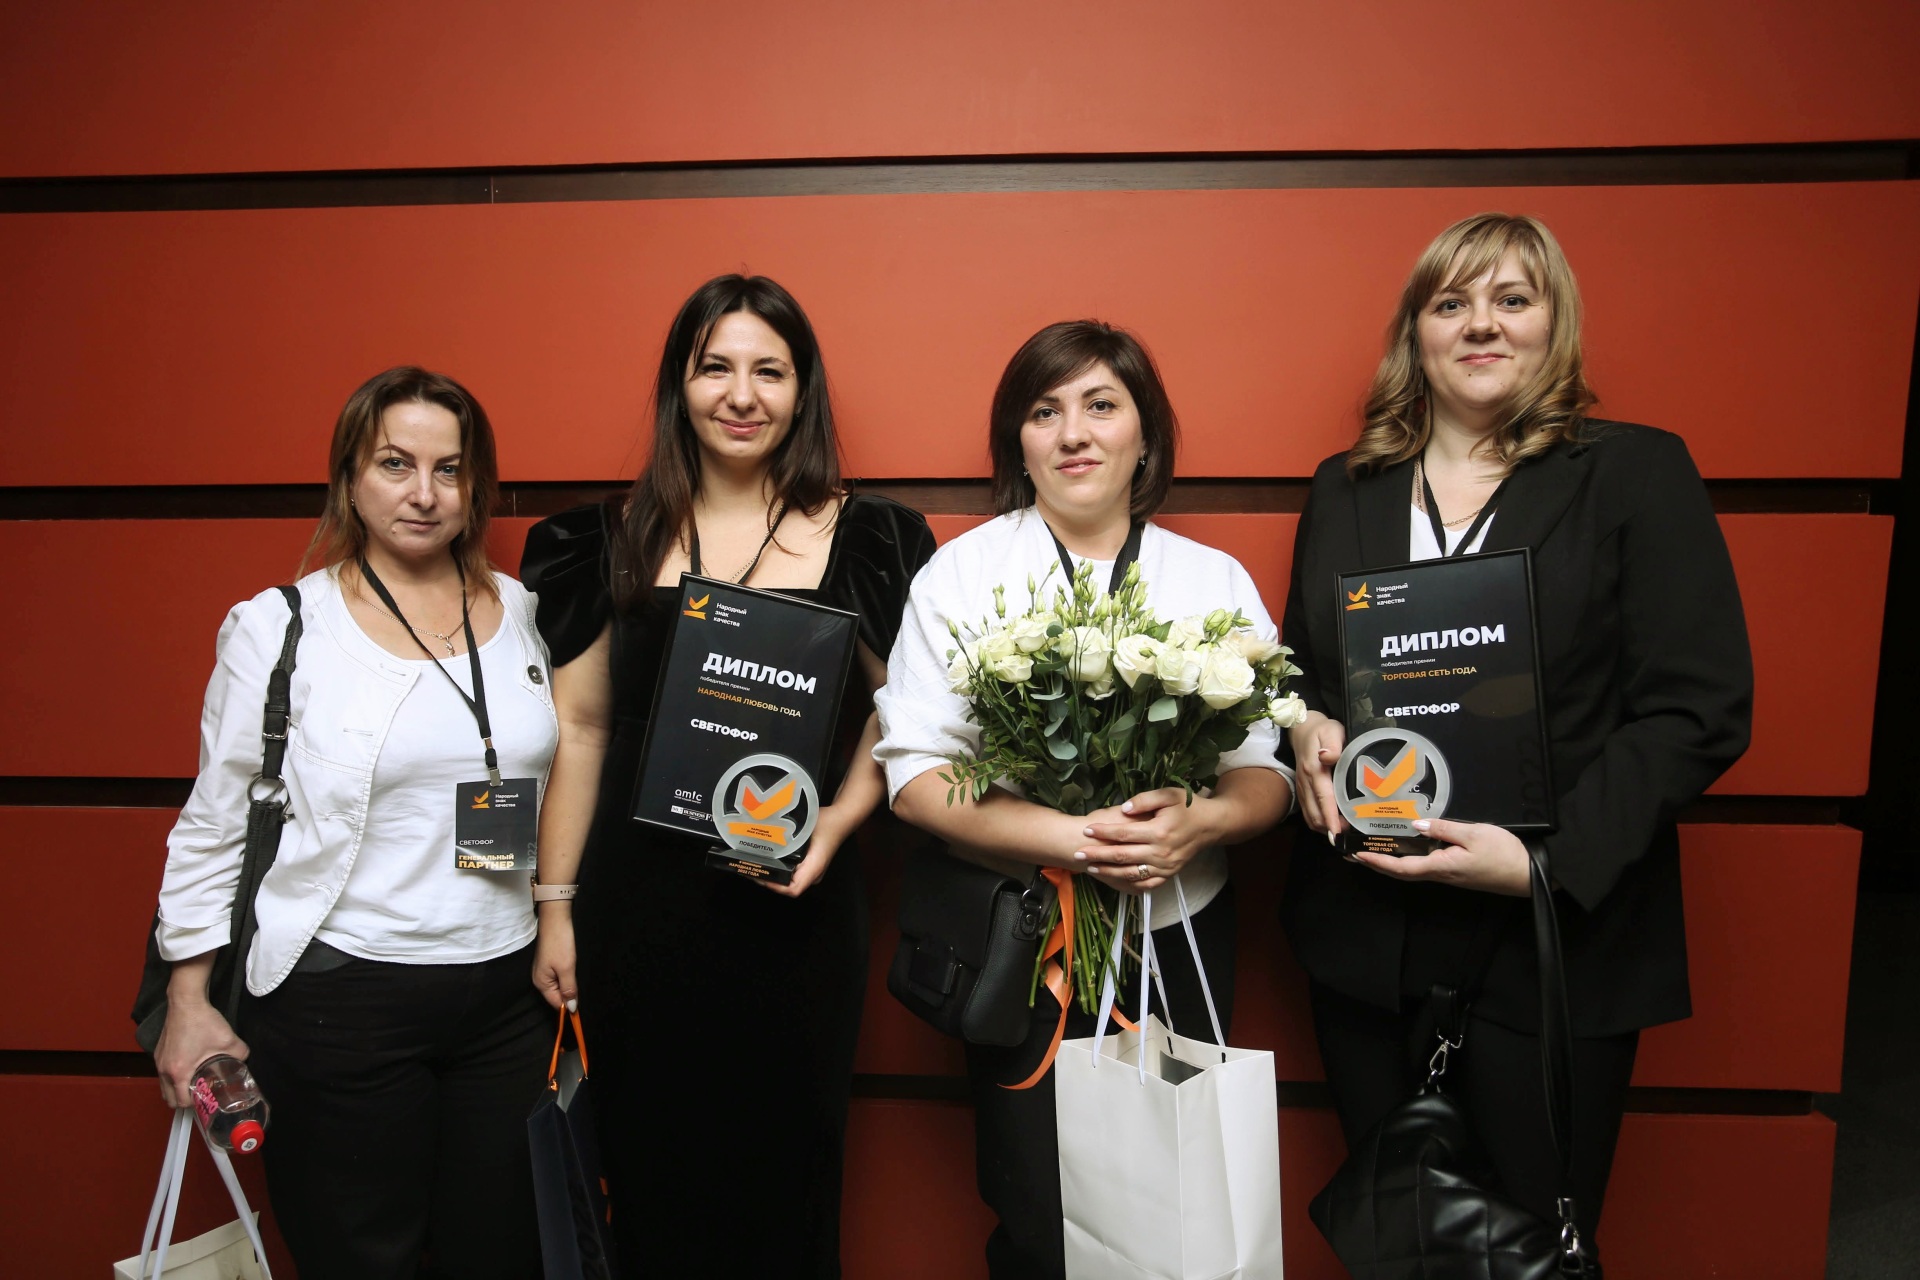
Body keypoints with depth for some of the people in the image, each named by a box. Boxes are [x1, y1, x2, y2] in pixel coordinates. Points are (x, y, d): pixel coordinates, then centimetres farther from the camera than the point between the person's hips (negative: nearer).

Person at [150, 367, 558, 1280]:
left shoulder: (523, 613, 4)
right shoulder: (279, 627, -5)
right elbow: (212, 827, 1)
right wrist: (188, 1003, 2)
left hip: (506, 990, 3)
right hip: (341, 997, -3)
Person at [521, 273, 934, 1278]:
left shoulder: (867, 542, -1)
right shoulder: (612, 541, 3)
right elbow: (579, 728, 5)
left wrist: (839, 819, -13)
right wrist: (555, 907, 5)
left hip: (798, 911, -1)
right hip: (638, 904, 1)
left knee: (787, 1168, 13)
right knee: (651, 1169, 14)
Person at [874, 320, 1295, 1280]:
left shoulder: (1216, 580, 5)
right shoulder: (961, 572, -1)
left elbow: (1267, 773, 4)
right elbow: (914, 775, -8)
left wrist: (1199, 821, -19)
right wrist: (1070, 839, -20)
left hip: (1181, 943, 2)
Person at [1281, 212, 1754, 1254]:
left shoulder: (1637, 474, -2)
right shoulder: (1343, 489, 9)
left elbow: (1699, 711, -8)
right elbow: (1297, 668, 16)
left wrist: (1547, 863, -18)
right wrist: (1306, 730, -8)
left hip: (1552, 944, -3)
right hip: (1363, 939, 3)